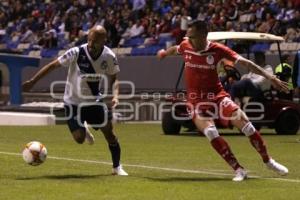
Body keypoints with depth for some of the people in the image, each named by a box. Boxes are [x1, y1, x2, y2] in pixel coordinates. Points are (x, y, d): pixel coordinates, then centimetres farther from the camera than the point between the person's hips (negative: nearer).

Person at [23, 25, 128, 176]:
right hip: (73, 101, -3)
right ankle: (83, 129, 26)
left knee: (108, 130, -6)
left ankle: (117, 167, 14)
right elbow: (53, 65, -13)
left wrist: (115, 95, -18)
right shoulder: (76, 53, -24)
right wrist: (32, 81, -14)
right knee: (79, 139, -13)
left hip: (94, 100, 3)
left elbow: (113, 79, 2)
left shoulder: (109, 57, -14)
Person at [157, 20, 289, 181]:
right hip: (196, 99, 1)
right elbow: (175, 49, 20)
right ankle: (238, 170, -17)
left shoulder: (217, 50, -13)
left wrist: (269, 77, -18)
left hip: (217, 94, 0)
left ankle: (268, 161, 13)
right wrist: (164, 53, 43)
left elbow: (245, 62, -12)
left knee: (246, 126, -9)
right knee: (210, 132, -24)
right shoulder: (185, 46, -6)